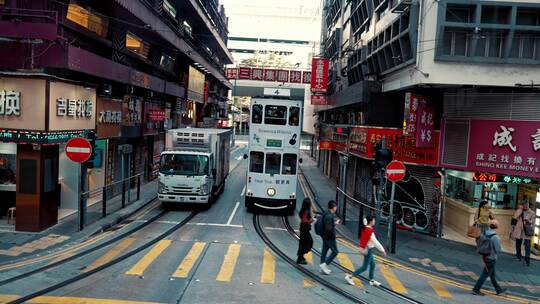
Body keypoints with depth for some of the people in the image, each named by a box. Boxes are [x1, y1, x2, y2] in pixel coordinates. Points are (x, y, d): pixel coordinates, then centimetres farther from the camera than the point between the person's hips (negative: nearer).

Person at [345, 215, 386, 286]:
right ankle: (350, 276, -1)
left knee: (372, 265, 16)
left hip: (368, 249, 9)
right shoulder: (369, 230, -23)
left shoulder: (365, 228, 4)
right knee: (364, 267, -2)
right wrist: (382, 250, -16)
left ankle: (371, 281, 25)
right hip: (368, 250, -9)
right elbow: (375, 241, -20)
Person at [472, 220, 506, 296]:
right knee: (485, 274, 2)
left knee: (492, 274, 20)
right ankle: (476, 289, 7)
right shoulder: (496, 237, -24)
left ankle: (498, 289, 35)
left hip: (485, 257, 7)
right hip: (491, 259, -7)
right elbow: (498, 250, -18)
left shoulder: (483, 234, -3)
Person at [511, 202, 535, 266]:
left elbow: (532, 221, 2)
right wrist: (520, 209, -12)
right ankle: (518, 256, 33)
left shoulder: (532, 213, 2)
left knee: (527, 245, -9)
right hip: (519, 230, 2)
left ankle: (527, 259, -3)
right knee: (518, 244, 13)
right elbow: (515, 217, -13)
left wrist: (529, 221, -21)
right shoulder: (519, 211, 4)